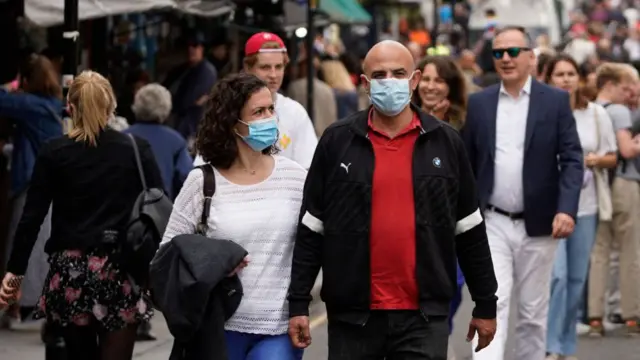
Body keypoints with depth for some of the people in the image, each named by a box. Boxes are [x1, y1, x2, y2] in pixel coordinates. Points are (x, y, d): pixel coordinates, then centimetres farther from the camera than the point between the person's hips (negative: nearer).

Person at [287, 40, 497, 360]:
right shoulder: (337, 141, 2)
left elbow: (470, 231, 9)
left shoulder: (445, 141, 4)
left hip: (424, 315, 0)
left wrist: (485, 304, 9)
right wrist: (298, 303, -1)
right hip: (352, 314, 1)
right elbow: (311, 229, 4)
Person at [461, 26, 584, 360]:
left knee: (533, 311, 10)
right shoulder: (478, 103, 5)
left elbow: (572, 159, -5)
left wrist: (566, 210, -18)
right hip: (492, 223, 0)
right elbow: (467, 163, 9)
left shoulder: (555, 100, 0)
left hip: (537, 225, 0)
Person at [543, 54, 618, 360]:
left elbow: (612, 157, 11)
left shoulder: (596, 114, 6)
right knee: (556, 274, -13)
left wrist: (596, 159, -8)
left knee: (577, 278, 8)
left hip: (585, 205, 4)